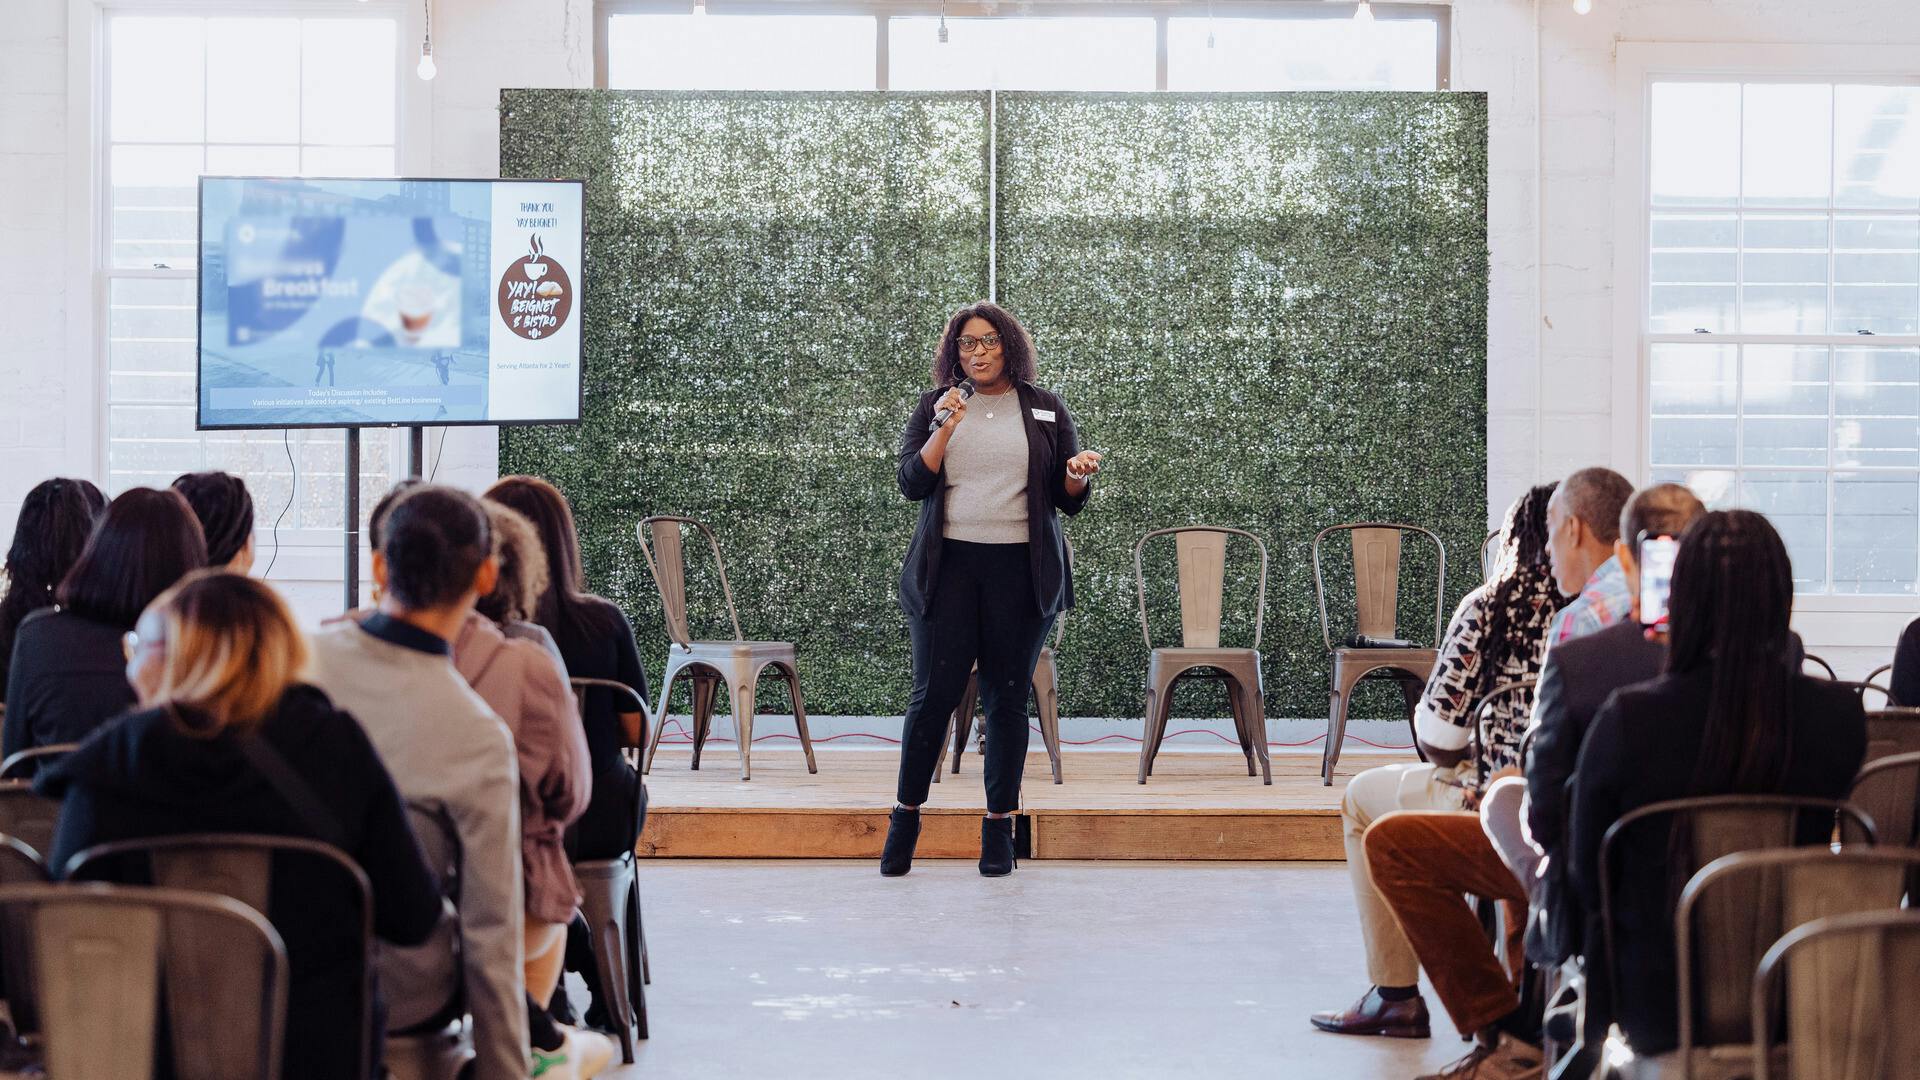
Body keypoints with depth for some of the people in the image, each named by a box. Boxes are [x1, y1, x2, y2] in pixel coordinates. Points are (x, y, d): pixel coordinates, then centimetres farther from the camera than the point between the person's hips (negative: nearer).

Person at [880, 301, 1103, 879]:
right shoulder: (934, 406, 10)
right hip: (948, 565, 0)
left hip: (1020, 570, 0)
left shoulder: (1045, 409, 11)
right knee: (934, 693, -4)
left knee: (1007, 698, 1)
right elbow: (912, 483, 0)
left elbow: (1069, 500, 10)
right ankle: (906, 815, 8)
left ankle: (999, 825, 8)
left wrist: (1077, 474, -13)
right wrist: (945, 428, -12)